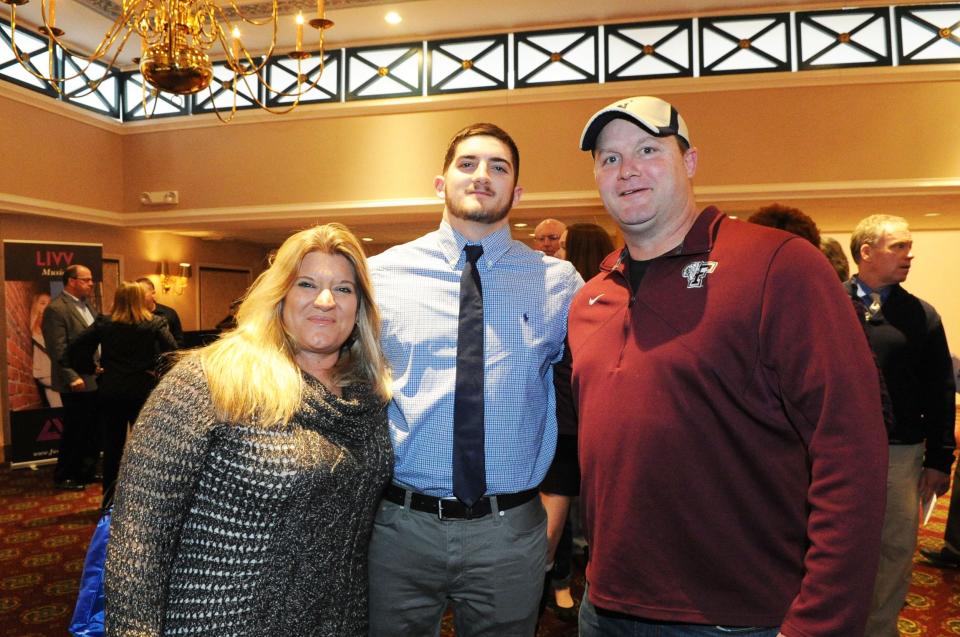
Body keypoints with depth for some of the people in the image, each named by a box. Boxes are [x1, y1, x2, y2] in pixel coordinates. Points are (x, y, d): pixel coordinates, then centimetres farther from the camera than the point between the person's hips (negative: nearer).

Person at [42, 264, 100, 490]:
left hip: (95, 380, 8)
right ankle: (63, 477, 18)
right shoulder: (56, 309, -13)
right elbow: (58, 349, -18)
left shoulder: (85, 305, 14)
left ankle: (87, 472, 26)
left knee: (94, 431, 14)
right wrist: (72, 378, -21)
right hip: (78, 383, -8)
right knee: (74, 432, 3)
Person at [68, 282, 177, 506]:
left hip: (110, 392, 2)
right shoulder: (155, 323, -5)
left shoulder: (103, 323, 0)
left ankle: (109, 502, 21)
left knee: (112, 448, 12)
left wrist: (91, 368, 3)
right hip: (143, 391, -2)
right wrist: (158, 371, -4)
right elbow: (172, 351, -17)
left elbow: (75, 348, -8)